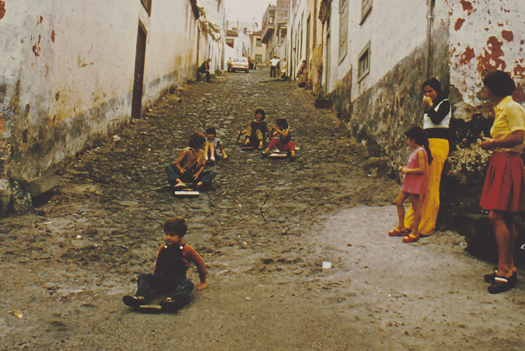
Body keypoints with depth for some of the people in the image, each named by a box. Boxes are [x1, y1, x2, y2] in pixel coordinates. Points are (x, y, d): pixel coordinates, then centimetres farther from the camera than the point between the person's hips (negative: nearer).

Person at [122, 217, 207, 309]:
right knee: (143, 277, -14)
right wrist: (155, 280, 30)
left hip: (178, 282, -4)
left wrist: (203, 281, 12)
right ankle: (142, 297, -39)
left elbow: (200, 264, 7)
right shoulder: (163, 248, 11)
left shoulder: (186, 250, -1)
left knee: (188, 284, -36)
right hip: (163, 280, 4)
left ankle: (172, 299, -60)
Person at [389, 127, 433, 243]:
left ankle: (415, 233, 6)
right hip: (409, 181, 10)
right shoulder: (415, 151, 14)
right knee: (398, 202, 12)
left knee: (416, 207, -2)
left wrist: (407, 171, -17)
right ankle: (401, 228, 23)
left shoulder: (420, 152, -17)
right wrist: (404, 168, 8)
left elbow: (421, 169, -24)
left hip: (416, 183, -10)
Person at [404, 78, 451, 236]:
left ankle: (427, 227, -6)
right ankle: (411, 222, 6)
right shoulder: (428, 107, 23)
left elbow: (437, 120, -15)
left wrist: (430, 106, -4)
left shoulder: (444, 103, 2)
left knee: (431, 185, -9)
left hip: (438, 144, -7)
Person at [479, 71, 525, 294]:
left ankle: (504, 270, -12)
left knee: (496, 216, -15)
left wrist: (493, 143, -13)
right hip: (499, 163, 10)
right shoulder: (501, 109, 19)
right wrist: (491, 143, 10)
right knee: (505, 218, 10)